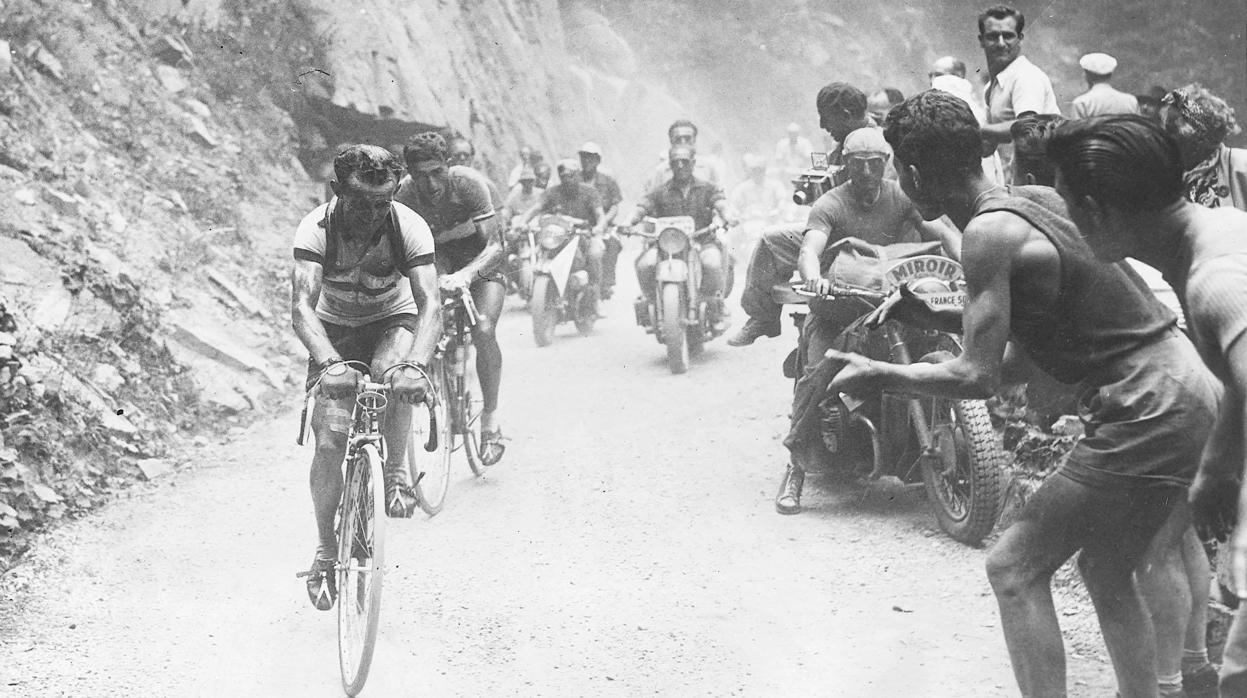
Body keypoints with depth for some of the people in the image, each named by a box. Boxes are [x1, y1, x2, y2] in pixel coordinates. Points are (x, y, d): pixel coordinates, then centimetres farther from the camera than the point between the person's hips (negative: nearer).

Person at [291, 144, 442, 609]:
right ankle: (326, 551, 8)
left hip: (392, 321, 0)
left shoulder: (409, 227, -28)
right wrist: (329, 363, -59)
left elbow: (430, 304, -37)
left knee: (393, 375, -36)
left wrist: (416, 364, -56)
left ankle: (395, 472, -11)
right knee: (329, 444, -12)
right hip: (335, 330, 0)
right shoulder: (316, 229, -29)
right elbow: (302, 306, -40)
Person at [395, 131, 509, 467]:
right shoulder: (405, 194, -23)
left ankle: (491, 418, -15)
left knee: (482, 329, -26)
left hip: (481, 258, -3)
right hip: (440, 254, 4)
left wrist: (466, 276, -54)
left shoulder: (469, 183, -32)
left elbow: (495, 247, -37)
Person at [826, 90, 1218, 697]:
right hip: (1180, 390, 10)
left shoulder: (991, 232, -17)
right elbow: (1025, 355, 17)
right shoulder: (1035, 198, 10)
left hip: (1147, 410, -10)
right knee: (1105, 573, 22)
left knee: (1014, 568, -4)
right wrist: (931, 318, 15)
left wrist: (881, 376, -5)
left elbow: (979, 378, -18)